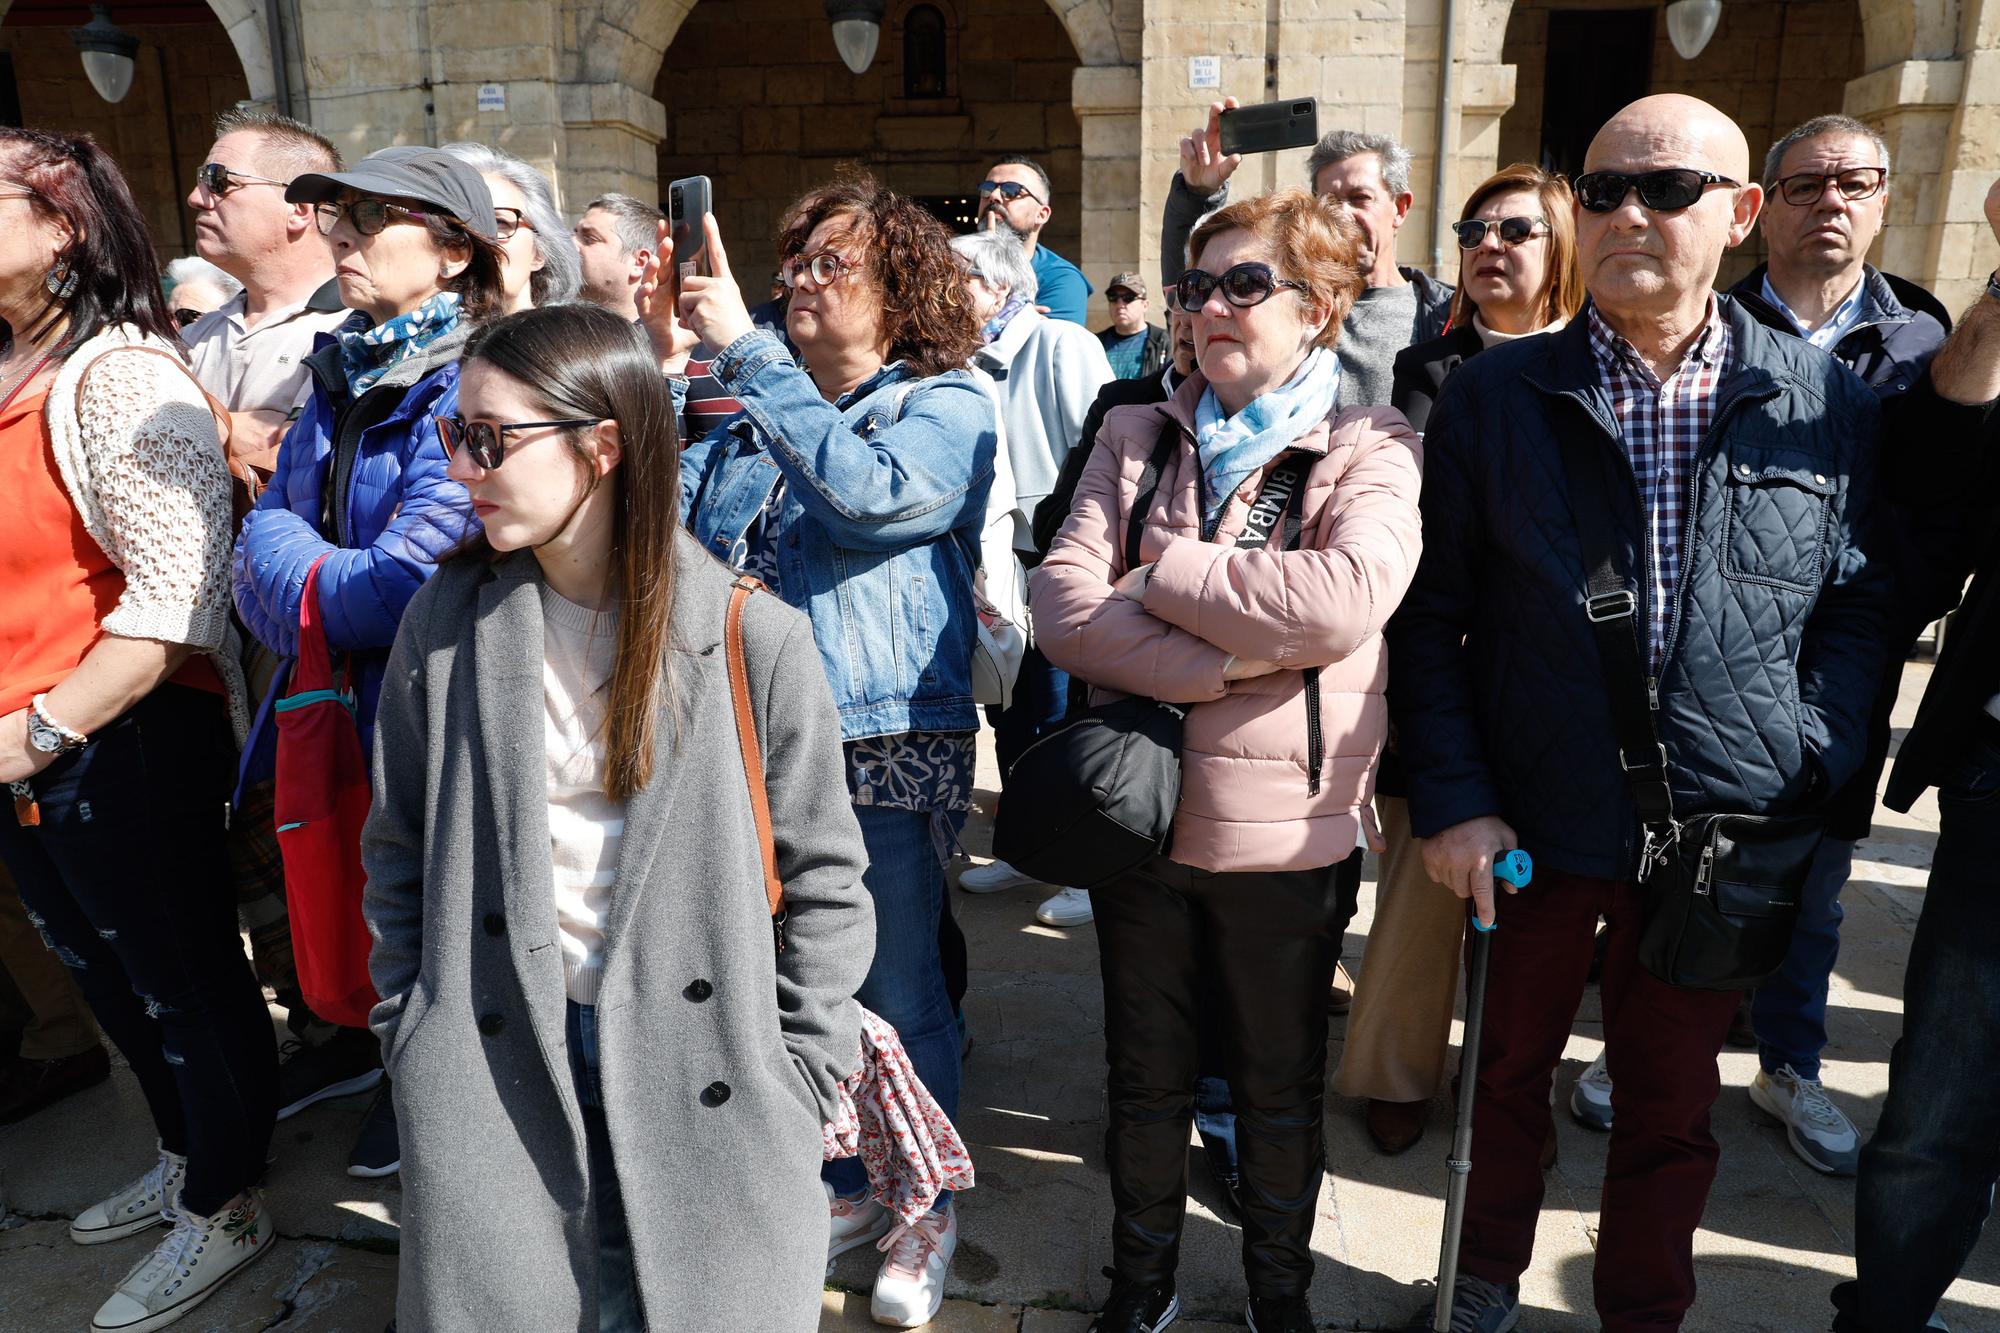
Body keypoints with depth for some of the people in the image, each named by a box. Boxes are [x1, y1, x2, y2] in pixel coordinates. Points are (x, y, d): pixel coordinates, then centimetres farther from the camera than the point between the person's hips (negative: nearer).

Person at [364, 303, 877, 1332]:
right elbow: (400, 850, 9)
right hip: (488, 1061, 2)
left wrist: (802, 1074, -5)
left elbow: (824, 878, -3)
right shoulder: (447, 620, -1)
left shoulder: (752, 636, -10)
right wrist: (408, 1035, 5)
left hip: (702, 1076, -2)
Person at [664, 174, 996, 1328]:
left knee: (898, 996, 7)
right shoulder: (756, 415, 13)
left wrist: (743, 346, -21)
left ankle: (926, 1208, 31)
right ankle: (849, 1188, 39)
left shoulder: (951, 406, -4)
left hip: (884, 753, -5)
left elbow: (868, 489, -24)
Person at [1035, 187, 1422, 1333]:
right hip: (1138, 806, 2)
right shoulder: (1138, 437, 5)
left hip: (1286, 825, -2)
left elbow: (1340, 599, -25)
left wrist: (1160, 571, -15)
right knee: (1149, 1073, 18)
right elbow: (1064, 606, -9)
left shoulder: (1370, 453, -4)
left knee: (1283, 1081, 17)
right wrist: (1228, 661, -20)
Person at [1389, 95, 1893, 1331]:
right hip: (1529, 825, 0)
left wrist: (1812, 771, -6)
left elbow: (1863, 604, 7)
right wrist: (1452, 801, -9)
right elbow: (1431, 617, -2)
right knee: (1510, 1075, 18)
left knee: (1673, 1104, 17)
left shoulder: (1830, 401, 1)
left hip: (1727, 838, 1)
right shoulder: (1494, 395, -2)